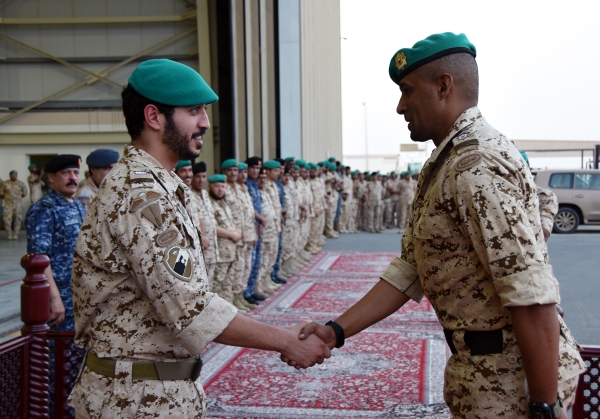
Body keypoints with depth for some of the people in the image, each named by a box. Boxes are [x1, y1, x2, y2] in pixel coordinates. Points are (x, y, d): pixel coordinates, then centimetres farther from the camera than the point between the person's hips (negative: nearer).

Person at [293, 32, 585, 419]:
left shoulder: (477, 166, -22)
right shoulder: (443, 166, 11)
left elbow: (532, 295, -27)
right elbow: (409, 271, 8)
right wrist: (336, 331, 0)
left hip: (511, 376, -9)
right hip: (481, 370, 9)